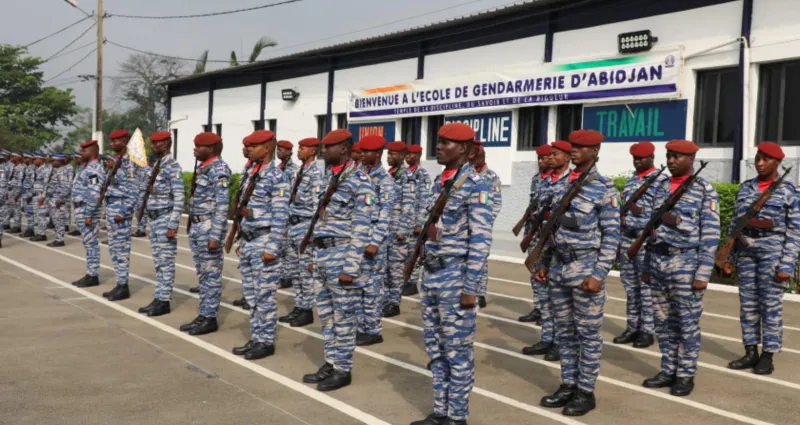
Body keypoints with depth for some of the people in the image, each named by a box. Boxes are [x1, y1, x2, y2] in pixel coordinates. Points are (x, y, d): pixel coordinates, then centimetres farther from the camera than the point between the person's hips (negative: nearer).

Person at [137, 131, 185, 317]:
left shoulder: (173, 167, -14)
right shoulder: (155, 165, 14)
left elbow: (179, 199, -18)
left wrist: (173, 226, -21)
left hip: (165, 220, -9)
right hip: (154, 219, 9)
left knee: (166, 262, -3)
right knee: (158, 262, 12)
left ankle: (164, 302, 2)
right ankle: (158, 299, 18)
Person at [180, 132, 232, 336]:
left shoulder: (219, 169, -13)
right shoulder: (204, 168, 14)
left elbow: (222, 205, -18)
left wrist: (215, 235, -22)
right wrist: (194, 227, 18)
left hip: (209, 226, -9)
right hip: (197, 226, 10)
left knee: (212, 275, -1)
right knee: (203, 274, 14)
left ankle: (210, 318, 6)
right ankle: (203, 315, 21)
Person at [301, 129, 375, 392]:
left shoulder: (359, 181, -13)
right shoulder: (329, 177, 12)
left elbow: (361, 229, -16)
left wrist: (351, 267, -19)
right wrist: (314, 256, 17)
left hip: (341, 254, -8)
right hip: (322, 253, 8)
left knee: (343, 316, 2)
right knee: (326, 314, 14)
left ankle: (343, 370, 12)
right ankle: (330, 363, 25)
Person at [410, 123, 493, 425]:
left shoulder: (476, 186, -13)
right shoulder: (438, 182, 12)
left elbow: (481, 241, -16)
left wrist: (470, 288, -18)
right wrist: (423, 267, 18)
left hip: (455, 277, -8)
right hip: (431, 275, 8)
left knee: (457, 351, 3)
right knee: (436, 349, 15)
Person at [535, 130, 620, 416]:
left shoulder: (604, 189, -7)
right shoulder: (562, 185, 11)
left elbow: (611, 235, -10)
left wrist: (599, 274, -16)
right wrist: (544, 263, 12)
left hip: (585, 268, -6)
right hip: (558, 268, 6)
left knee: (588, 334, 4)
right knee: (564, 331, 13)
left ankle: (586, 392, 14)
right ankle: (568, 385, 25)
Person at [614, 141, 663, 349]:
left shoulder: (661, 181, -6)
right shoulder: (631, 180, 16)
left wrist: (641, 211, -20)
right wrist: (621, 216, 6)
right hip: (626, 238, 7)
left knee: (647, 287, -1)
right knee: (630, 286, 11)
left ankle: (647, 331, 7)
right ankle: (632, 327, 19)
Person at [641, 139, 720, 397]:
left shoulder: (704, 190, -4)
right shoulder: (661, 188, 12)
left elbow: (710, 234, -9)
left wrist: (703, 273, -14)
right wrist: (647, 265, 13)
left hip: (686, 262, -5)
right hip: (658, 262, 6)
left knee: (687, 324, 3)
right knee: (663, 322, 11)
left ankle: (686, 375, 14)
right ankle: (669, 371, 22)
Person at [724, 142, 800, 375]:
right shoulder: (746, 187, 9)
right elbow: (734, 223, 11)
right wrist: (728, 256, 8)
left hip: (772, 251, -4)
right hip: (746, 250, 4)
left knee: (771, 305, 1)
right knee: (747, 304, 8)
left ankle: (767, 356, 11)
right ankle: (751, 352, 18)